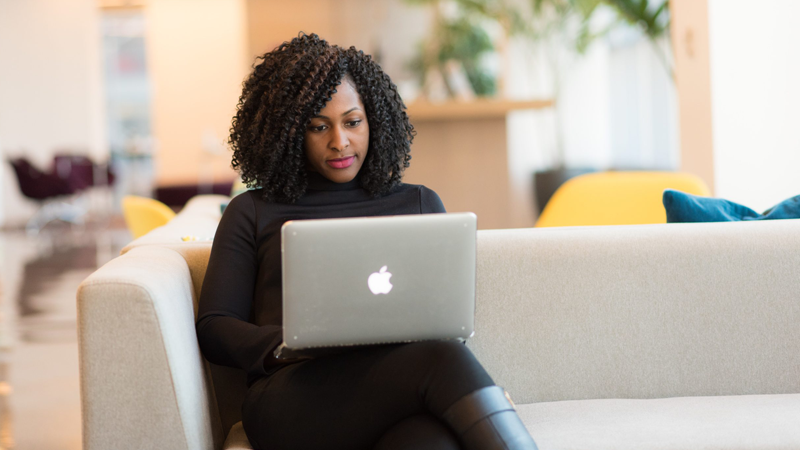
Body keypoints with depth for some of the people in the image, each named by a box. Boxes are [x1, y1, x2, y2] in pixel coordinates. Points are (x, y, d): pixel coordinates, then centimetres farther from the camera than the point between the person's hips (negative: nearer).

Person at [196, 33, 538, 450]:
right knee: (442, 360, -36)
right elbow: (213, 328, 12)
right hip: (295, 393, -1)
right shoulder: (252, 213, 21)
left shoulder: (420, 204, 26)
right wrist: (284, 345, -10)